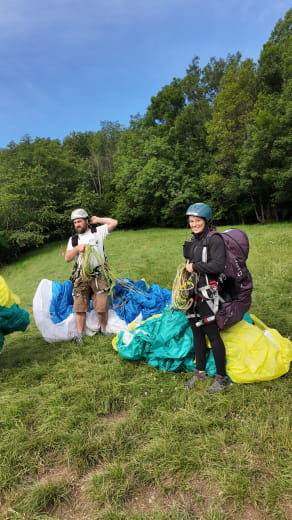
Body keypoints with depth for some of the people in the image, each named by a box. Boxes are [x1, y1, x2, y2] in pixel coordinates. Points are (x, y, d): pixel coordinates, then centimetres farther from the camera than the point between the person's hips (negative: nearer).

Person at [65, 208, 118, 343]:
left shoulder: (98, 232, 6)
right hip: (81, 276, 2)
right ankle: (79, 335, 11)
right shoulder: (73, 239, 14)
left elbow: (114, 222, 0)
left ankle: (103, 330, 18)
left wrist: (97, 220, 7)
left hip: (98, 275, -2)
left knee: (102, 307, -1)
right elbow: (67, 258, 8)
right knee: (80, 307, 2)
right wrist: (77, 248, -9)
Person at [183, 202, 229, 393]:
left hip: (207, 293, -8)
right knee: (197, 332, 14)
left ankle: (221, 377, 15)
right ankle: (200, 371, 29)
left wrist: (195, 266, -14)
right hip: (193, 293, 8)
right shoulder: (193, 241, 14)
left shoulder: (214, 239, -10)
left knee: (212, 333, 0)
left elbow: (219, 265, -20)